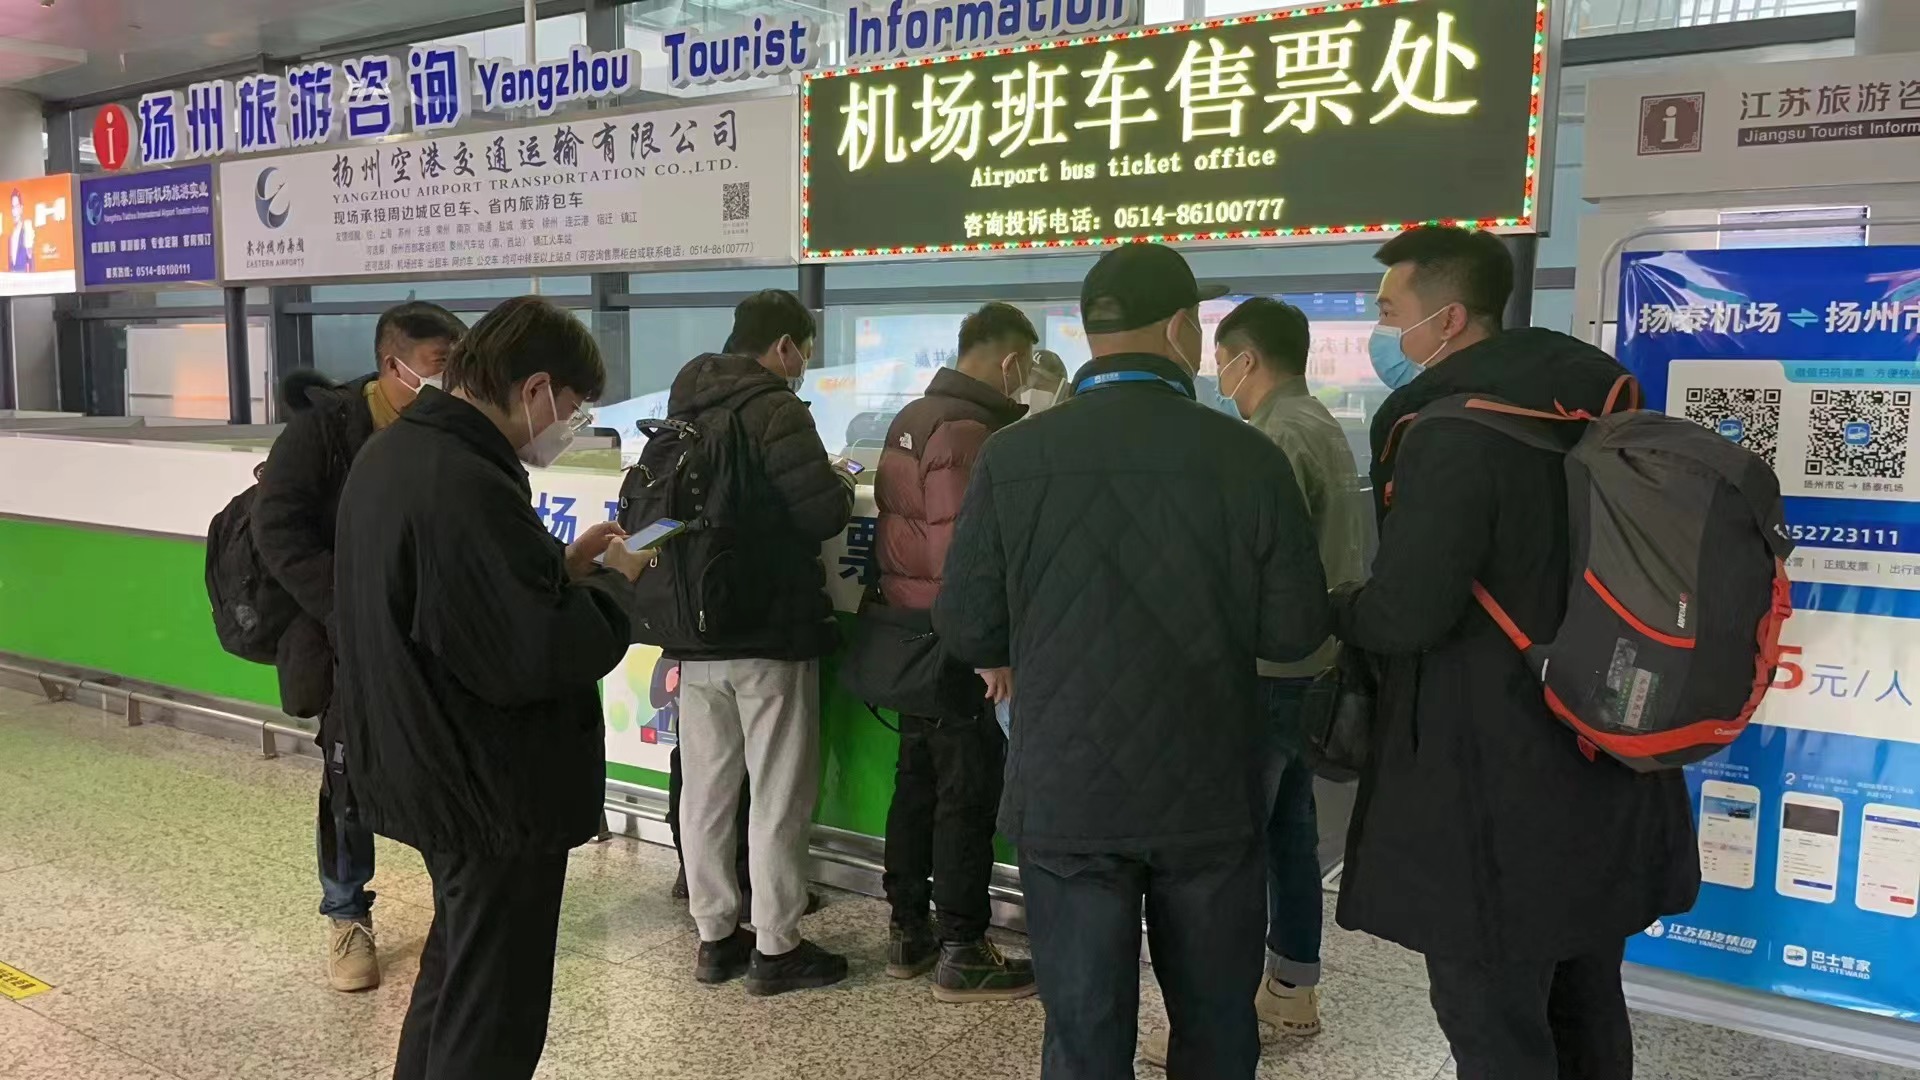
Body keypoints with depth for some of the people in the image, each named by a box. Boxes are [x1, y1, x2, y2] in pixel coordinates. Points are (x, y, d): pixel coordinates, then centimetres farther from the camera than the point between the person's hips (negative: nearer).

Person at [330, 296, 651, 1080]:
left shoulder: (393, 454, 5)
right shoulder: (467, 490, -28)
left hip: (429, 771, 10)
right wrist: (614, 583, -12)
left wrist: (562, 566, 5)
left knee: (454, 970, 27)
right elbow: (546, 656, -29)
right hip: (492, 788, -10)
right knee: (491, 1015, 6)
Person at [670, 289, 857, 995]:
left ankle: (715, 936, 23)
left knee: (706, 790, 13)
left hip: (696, 636, 8)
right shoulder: (775, 410, -14)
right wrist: (842, 483, 0)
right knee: (779, 796, 3)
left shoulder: (683, 413, 11)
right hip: (771, 635, -7)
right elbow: (824, 513, -21)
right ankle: (775, 948, 10)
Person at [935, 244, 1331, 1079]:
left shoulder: (1011, 456, -10)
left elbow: (966, 630, -6)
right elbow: (1295, 630, -5)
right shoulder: (1249, 458, -10)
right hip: (1210, 792, 0)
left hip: (1066, 793, 0)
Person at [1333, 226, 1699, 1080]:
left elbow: (1402, 616, -26)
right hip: (1604, 774, 9)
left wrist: (1334, 607, -6)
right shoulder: (1593, 410, 6)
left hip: (1497, 794, -9)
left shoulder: (1452, 431, -21)